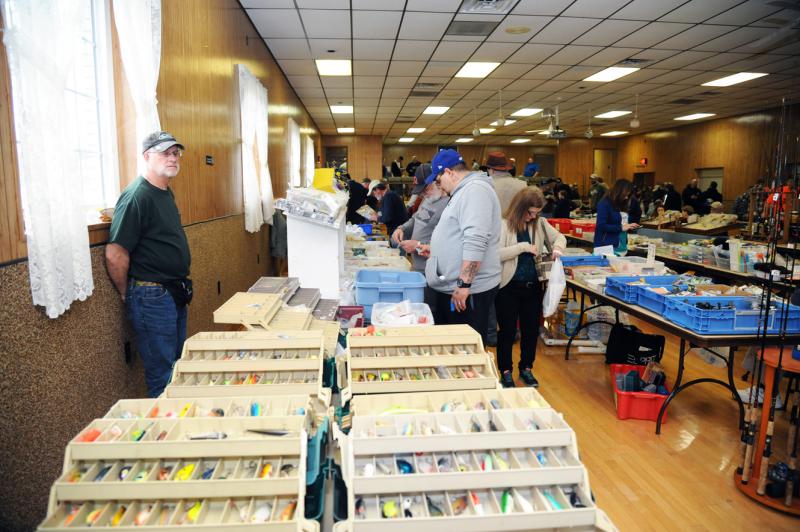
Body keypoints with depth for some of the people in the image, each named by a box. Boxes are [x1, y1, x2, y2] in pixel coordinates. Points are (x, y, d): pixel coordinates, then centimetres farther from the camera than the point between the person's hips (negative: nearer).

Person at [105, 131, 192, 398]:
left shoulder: (166, 193, 11)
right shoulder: (137, 195, -17)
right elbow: (115, 254, -21)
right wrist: (127, 295, -8)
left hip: (175, 293, 9)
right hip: (152, 296, -9)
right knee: (162, 376, 2)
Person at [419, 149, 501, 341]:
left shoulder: (475, 190, -17)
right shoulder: (464, 191, 17)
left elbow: (475, 242, -27)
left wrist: (464, 284, -28)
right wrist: (436, 249, 32)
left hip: (468, 291, -10)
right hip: (450, 288, 10)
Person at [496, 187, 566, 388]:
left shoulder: (539, 224, 5)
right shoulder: (503, 225, -11)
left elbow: (560, 237, 16)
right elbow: (496, 254, -20)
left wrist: (557, 248, -6)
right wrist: (523, 247, -22)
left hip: (533, 286, 5)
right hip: (508, 287, -5)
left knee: (531, 329, 14)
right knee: (508, 330, 6)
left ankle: (526, 368, 32)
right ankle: (505, 371, 23)